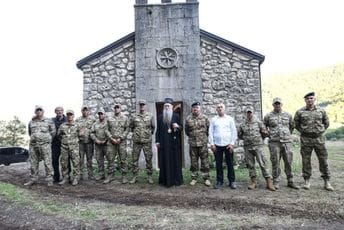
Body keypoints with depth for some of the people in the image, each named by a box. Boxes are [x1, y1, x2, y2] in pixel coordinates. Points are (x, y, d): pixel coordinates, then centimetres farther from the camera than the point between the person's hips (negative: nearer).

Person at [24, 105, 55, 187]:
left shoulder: (48, 121, 3)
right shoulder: (31, 122, 12)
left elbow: (53, 131, 9)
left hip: (45, 144, -4)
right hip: (33, 144, 4)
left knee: (47, 162, -4)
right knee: (33, 163, 8)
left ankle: (49, 179, 1)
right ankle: (33, 179, 19)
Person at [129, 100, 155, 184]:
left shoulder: (150, 116, 3)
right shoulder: (134, 116, 4)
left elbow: (153, 127, 14)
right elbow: (131, 127, 18)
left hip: (147, 141, -1)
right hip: (136, 141, 1)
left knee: (148, 159, 2)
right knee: (135, 159, 4)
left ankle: (149, 177, 12)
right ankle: (134, 177, 15)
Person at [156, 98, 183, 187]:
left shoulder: (176, 116, 5)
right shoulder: (160, 117, 10)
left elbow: (181, 128, 8)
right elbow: (158, 130, 9)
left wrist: (178, 126, -14)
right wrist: (157, 141, 2)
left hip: (174, 142, -1)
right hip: (164, 143, 1)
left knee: (175, 161, 2)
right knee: (164, 161, 2)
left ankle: (176, 180, 12)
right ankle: (165, 180, 10)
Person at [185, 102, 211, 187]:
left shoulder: (204, 118, 0)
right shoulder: (188, 119, 3)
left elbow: (208, 129, 5)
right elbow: (186, 131, 13)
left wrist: (204, 137, 8)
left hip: (203, 143, -1)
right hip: (192, 143, 1)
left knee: (205, 161, 3)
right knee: (193, 161, 8)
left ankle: (206, 178, 14)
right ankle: (194, 178, 19)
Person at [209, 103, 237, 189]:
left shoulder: (230, 119, 7)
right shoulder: (213, 120, 10)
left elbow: (234, 132, 4)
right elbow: (210, 132, 7)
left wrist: (232, 143, -5)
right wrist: (212, 143, -2)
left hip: (228, 145, -1)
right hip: (217, 145, 1)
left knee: (230, 164, 3)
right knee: (218, 164, 5)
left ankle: (232, 181, 12)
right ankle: (219, 181, 15)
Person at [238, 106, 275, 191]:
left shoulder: (258, 122, 0)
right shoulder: (242, 125, 7)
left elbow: (265, 133, 4)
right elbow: (239, 135, 18)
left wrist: (258, 138, 10)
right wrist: (246, 139, 12)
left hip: (258, 146, -3)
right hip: (247, 147, 3)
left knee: (263, 164, -5)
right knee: (250, 165, 7)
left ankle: (269, 182, -1)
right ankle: (253, 181, 17)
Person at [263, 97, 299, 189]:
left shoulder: (288, 115, 9)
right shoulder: (268, 116, 3)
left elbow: (292, 126, 24)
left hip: (286, 142, 2)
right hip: (274, 142, -2)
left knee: (289, 162, 5)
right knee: (275, 163, 0)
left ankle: (290, 182, 16)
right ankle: (276, 182, 9)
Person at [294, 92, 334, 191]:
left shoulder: (321, 111, 5)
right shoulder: (300, 112, 1)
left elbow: (326, 123, 16)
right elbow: (296, 124, 9)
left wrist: (320, 131, 7)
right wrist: (304, 131, 3)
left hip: (319, 139, 1)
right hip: (306, 139, -1)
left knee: (323, 160, 4)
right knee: (306, 161, 3)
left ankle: (326, 182, 15)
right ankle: (307, 181, 14)